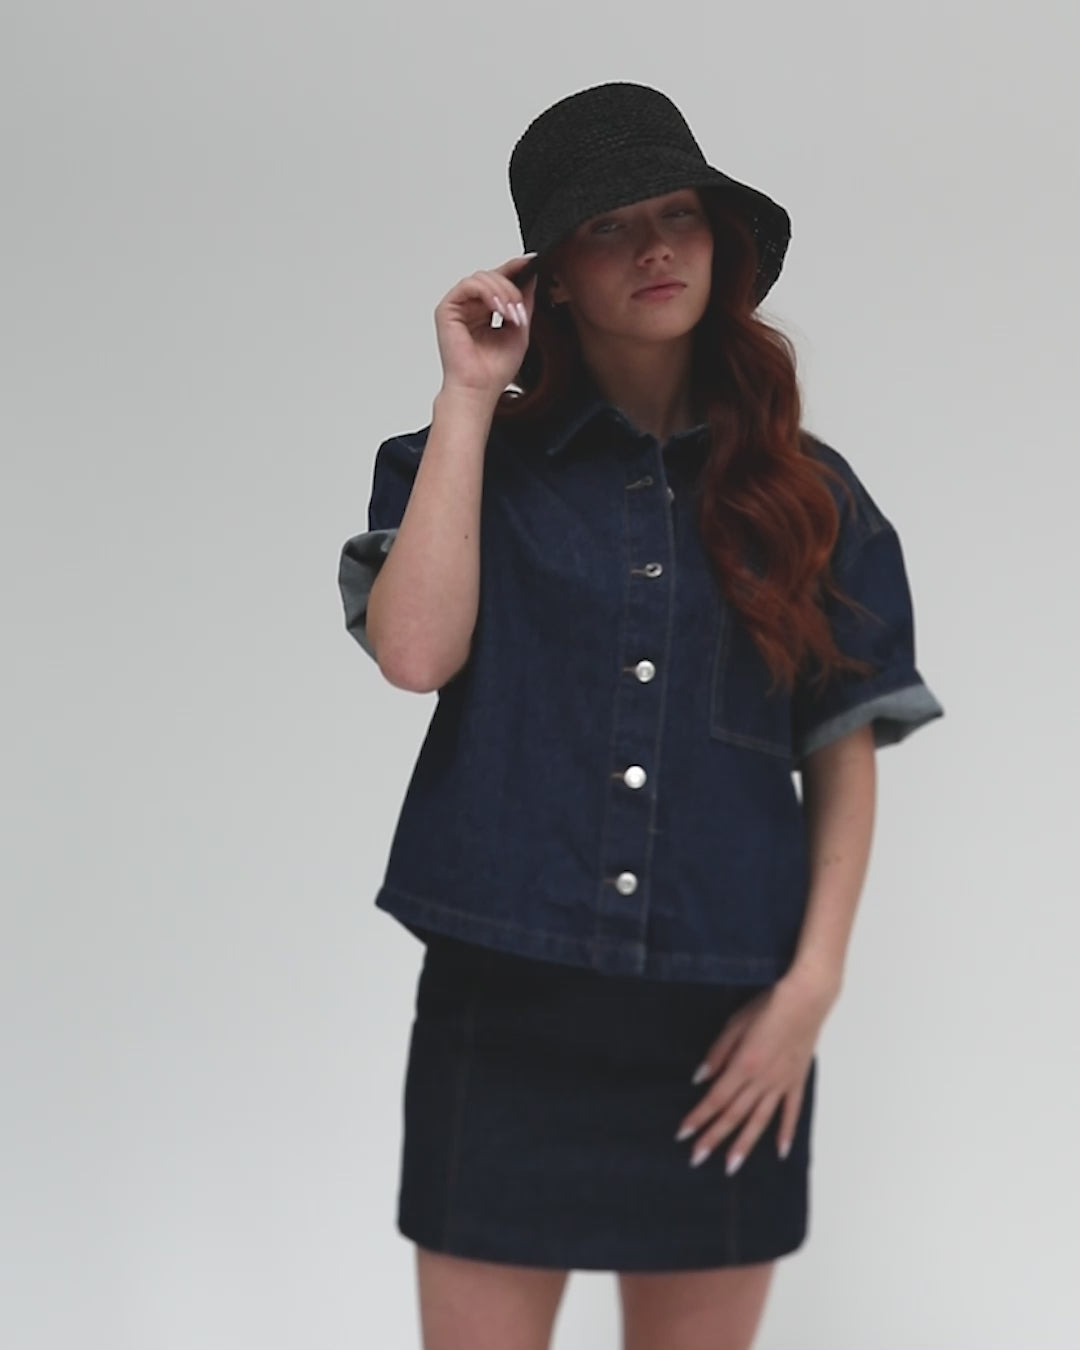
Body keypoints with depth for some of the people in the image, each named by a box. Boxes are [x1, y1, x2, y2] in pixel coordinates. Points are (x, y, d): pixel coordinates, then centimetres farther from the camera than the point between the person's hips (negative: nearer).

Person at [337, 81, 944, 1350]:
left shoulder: (808, 493, 8)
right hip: (506, 1006, -1)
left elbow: (845, 756, 7)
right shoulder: (479, 463, 5)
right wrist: (469, 397, -8)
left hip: (726, 1029, 1)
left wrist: (813, 982, -4)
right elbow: (415, 653, -14)